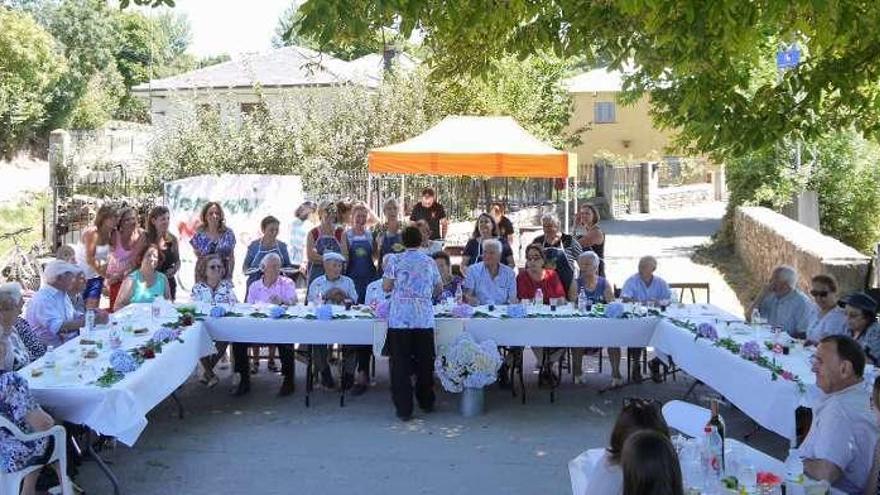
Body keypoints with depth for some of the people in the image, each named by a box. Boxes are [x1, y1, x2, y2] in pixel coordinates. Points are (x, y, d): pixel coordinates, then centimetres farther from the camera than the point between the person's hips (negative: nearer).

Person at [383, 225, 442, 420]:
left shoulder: (396, 261, 2)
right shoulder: (430, 262, 9)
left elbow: (386, 287, 3)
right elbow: (438, 289, 18)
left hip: (400, 318, -2)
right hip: (424, 318, 2)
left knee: (400, 363, 1)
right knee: (425, 362, 13)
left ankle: (404, 409, 0)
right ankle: (426, 402, 25)